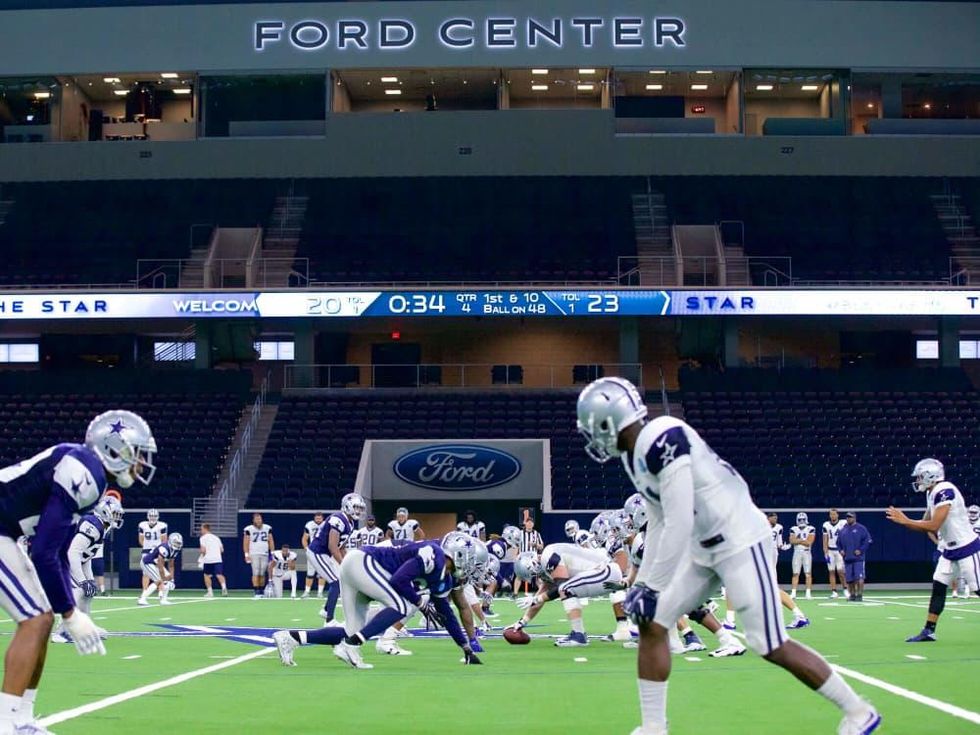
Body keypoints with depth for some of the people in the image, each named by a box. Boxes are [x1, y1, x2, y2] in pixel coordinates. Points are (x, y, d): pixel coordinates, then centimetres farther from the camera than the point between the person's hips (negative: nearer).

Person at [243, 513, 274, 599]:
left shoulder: (267, 528, 8)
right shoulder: (249, 529, -2)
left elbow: (271, 541, 13)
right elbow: (245, 542, 0)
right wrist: (246, 554, -6)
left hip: (265, 554, 3)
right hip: (254, 554, -3)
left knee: (262, 574, 3)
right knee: (256, 573, -11)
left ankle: (262, 591, 10)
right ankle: (256, 592, -12)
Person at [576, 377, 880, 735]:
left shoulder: (662, 440, -24)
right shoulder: (634, 454, 7)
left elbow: (679, 524, -26)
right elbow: (659, 524, 16)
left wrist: (653, 587, -21)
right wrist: (642, 581, 13)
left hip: (740, 541, -10)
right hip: (704, 547, 10)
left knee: (772, 647, -6)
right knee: (651, 623, 4)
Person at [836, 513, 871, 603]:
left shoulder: (861, 529, -2)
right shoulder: (843, 530, 14)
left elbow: (868, 540, -5)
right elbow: (838, 542, 24)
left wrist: (861, 550, -12)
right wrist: (841, 550, 8)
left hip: (858, 558, -5)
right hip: (847, 558, 5)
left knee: (859, 578, -11)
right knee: (849, 579, 7)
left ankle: (860, 595, -6)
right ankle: (852, 595, 18)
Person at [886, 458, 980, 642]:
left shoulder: (944, 491, -22)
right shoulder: (933, 494, 9)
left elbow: (934, 525, -26)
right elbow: (925, 525, 14)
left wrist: (905, 521, -19)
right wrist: (902, 520, -2)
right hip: (950, 549, 10)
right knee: (938, 587, 5)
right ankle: (928, 631, 6)